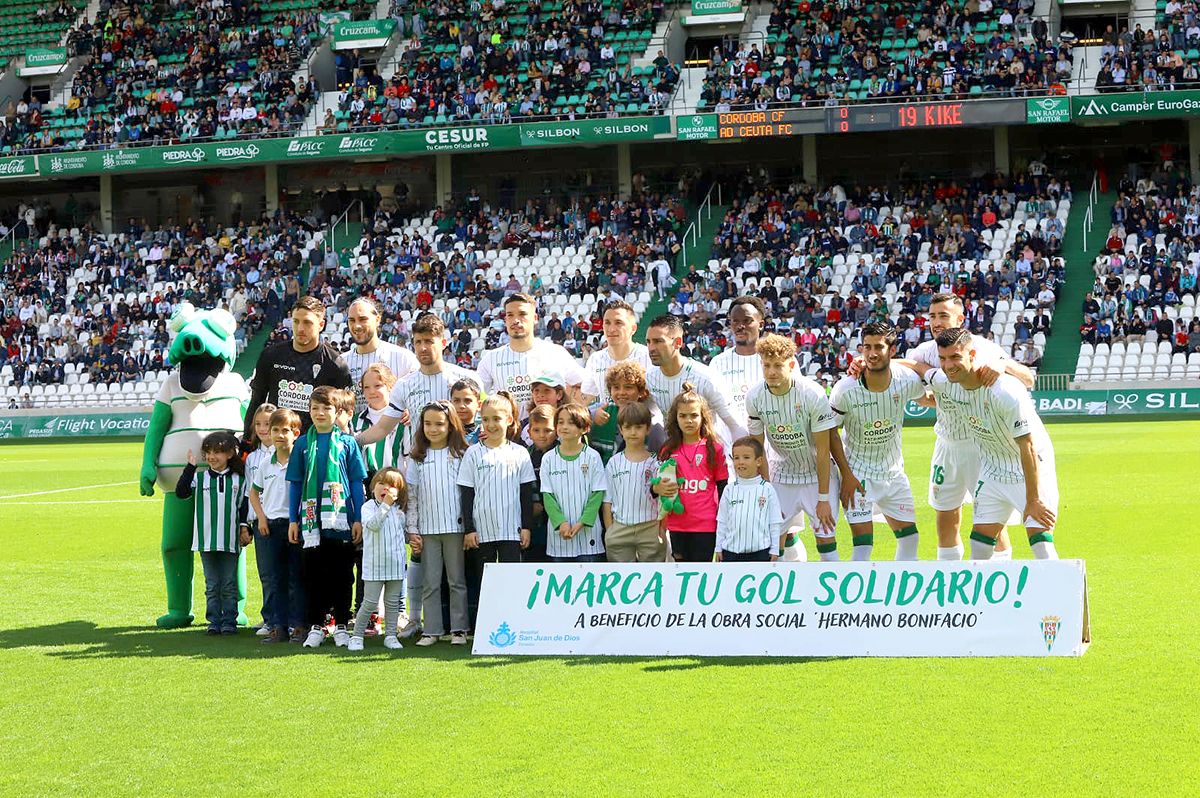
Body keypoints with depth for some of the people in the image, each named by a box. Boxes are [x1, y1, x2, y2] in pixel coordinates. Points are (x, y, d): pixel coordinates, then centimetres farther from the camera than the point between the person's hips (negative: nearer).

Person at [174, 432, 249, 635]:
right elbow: (181, 492, -12)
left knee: (229, 584, 3)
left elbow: (244, 507, 11)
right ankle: (214, 621, 12)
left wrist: (245, 530, 4)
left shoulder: (238, 480, 5)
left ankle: (229, 621, 10)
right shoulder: (199, 478, 3)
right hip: (207, 540, 0)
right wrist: (190, 466, -14)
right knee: (212, 585, 6)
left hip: (230, 541, 0)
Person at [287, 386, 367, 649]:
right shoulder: (303, 444, 6)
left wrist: (358, 519, -2)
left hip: (341, 521, -1)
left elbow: (357, 483, 3)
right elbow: (295, 484, 10)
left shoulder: (347, 443, 2)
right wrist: (293, 520, 5)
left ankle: (341, 626, 12)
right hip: (311, 520, 1)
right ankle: (315, 626, 12)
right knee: (313, 575, 5)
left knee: (342, 575, 4)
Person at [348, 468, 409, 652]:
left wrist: (413, 541, 12)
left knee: (392, 602, 9)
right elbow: (373, 525, -26)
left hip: (396, 564, 4)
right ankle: (357, 636, 7)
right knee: (370, 602, -4)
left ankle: (391, 636, 17)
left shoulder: (398, 510, 10)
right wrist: (385, 505, -29)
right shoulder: (368, 507, -6)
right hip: (375, 565, -4)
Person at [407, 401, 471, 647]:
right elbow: (411, 496, 8)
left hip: (455, 526, -2)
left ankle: (458, 629, 9)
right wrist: (412, 529, 3)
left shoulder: (461, 455, 2)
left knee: (457, 581, 4)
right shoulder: (417, 458, 8)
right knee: (430, 582, 4)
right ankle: (431, 630, 8)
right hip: (428, 528, 2)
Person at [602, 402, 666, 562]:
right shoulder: (614, 463, 5)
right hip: (619, 530, 1)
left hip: (650, 529, -1)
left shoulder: (655, 463, 1)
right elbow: (607, 502, 6)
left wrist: (662, 532, -5)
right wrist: (609, 533, 1)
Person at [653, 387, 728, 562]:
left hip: (706, 525, -3)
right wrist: (657, 488, -8)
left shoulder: (714, 449, -1)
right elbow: (659, 485, 16)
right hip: (677, 525, 3)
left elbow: (723, 487, 3)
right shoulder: (668, 451, 7)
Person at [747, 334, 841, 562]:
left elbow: (822, 451, -18)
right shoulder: (755, 397, -14)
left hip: (817, 473, -3)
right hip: (781, 473, 3)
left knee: (825, 537, -9)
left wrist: (823, 498, -16)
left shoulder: (813, 394, -24)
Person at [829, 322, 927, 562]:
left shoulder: (907, 381, -15)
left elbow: (926, 397, 11)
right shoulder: (845, 389, -22)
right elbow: (830, 432, -10)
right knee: (863, 543, -12)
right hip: (857, 472, -4)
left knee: (910, 538, 9)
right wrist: (846, 474, -12)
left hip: (893, 470, 4)